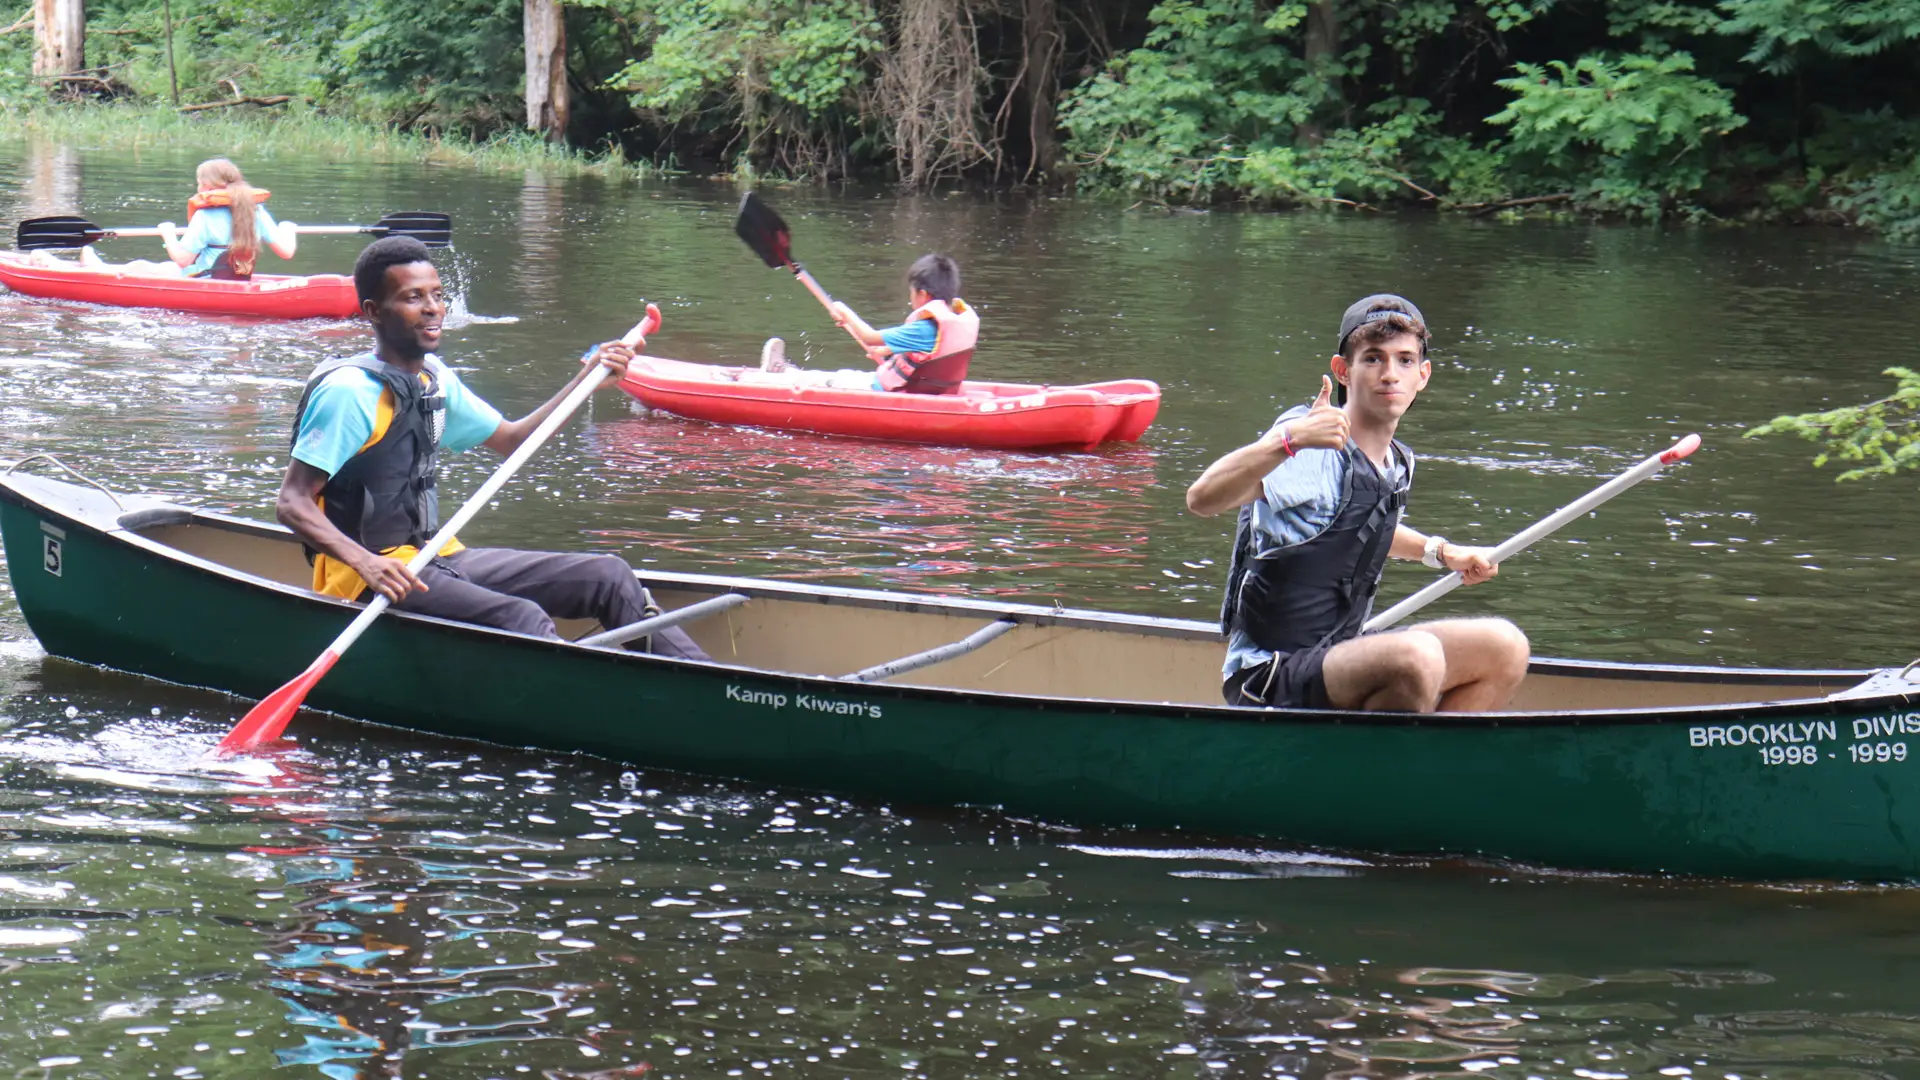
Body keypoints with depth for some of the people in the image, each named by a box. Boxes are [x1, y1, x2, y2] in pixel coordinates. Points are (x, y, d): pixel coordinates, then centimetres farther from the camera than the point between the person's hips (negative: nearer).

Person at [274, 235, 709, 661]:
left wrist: (587, 380, 15)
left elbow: (512, 439, 25)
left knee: (608, 576, 0)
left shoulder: (435, 380, 11)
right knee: (521, 619, -32)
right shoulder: (349, 391, -16)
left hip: (434, 557, 9)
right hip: (372, 577, -9)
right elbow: (292, 504, -19)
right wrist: (364, 562, -34)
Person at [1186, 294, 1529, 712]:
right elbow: (1202, 498, -35)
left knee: (1504, 647, 5)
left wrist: (1439, 551, 20)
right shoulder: (1314, 449, -18)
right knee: (1416, 657, -33)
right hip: (1269, 680, -9)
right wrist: (1289, 441, -48)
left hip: (1337, 657, 9)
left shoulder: (1398, 464, 8)